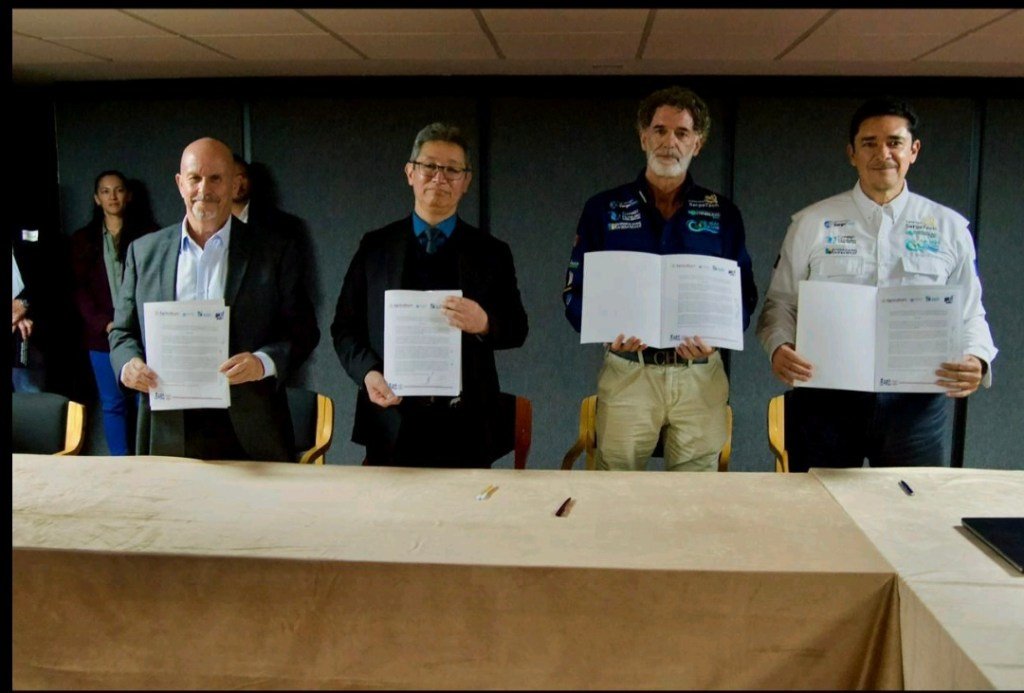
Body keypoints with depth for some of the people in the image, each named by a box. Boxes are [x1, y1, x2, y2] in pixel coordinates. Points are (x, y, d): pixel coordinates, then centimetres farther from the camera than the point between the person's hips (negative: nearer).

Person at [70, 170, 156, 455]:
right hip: (102, 334, 2)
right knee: (113, 404, 5)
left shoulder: (146, 236, 7)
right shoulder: (82, 239, 11)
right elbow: (79, 288, 4)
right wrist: (105, 324, -10)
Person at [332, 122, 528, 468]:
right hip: (392, 423, 0)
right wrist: (367, 372, -10)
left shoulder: (491, 252, 7)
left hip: (465, 425, 0)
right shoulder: (375, 247, 7)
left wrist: (485, 323, -16)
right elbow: (344, 327, 8)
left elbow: (517, 328, 6)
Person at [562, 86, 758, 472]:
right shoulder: (603, 209, 6)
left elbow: (744, 294, 7)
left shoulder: (722, 215, 9)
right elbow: (575, 291, 4)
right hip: (627, 372, -1)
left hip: (700, 375, 1)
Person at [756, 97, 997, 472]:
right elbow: (780, 303, 6)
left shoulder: (949, 228, 9)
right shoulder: (812, 223, 5)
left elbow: (970, 314, 12)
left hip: (917, 401, 1)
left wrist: (976, 360, -9)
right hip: (825, 398, -1)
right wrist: (779, 348, -14)